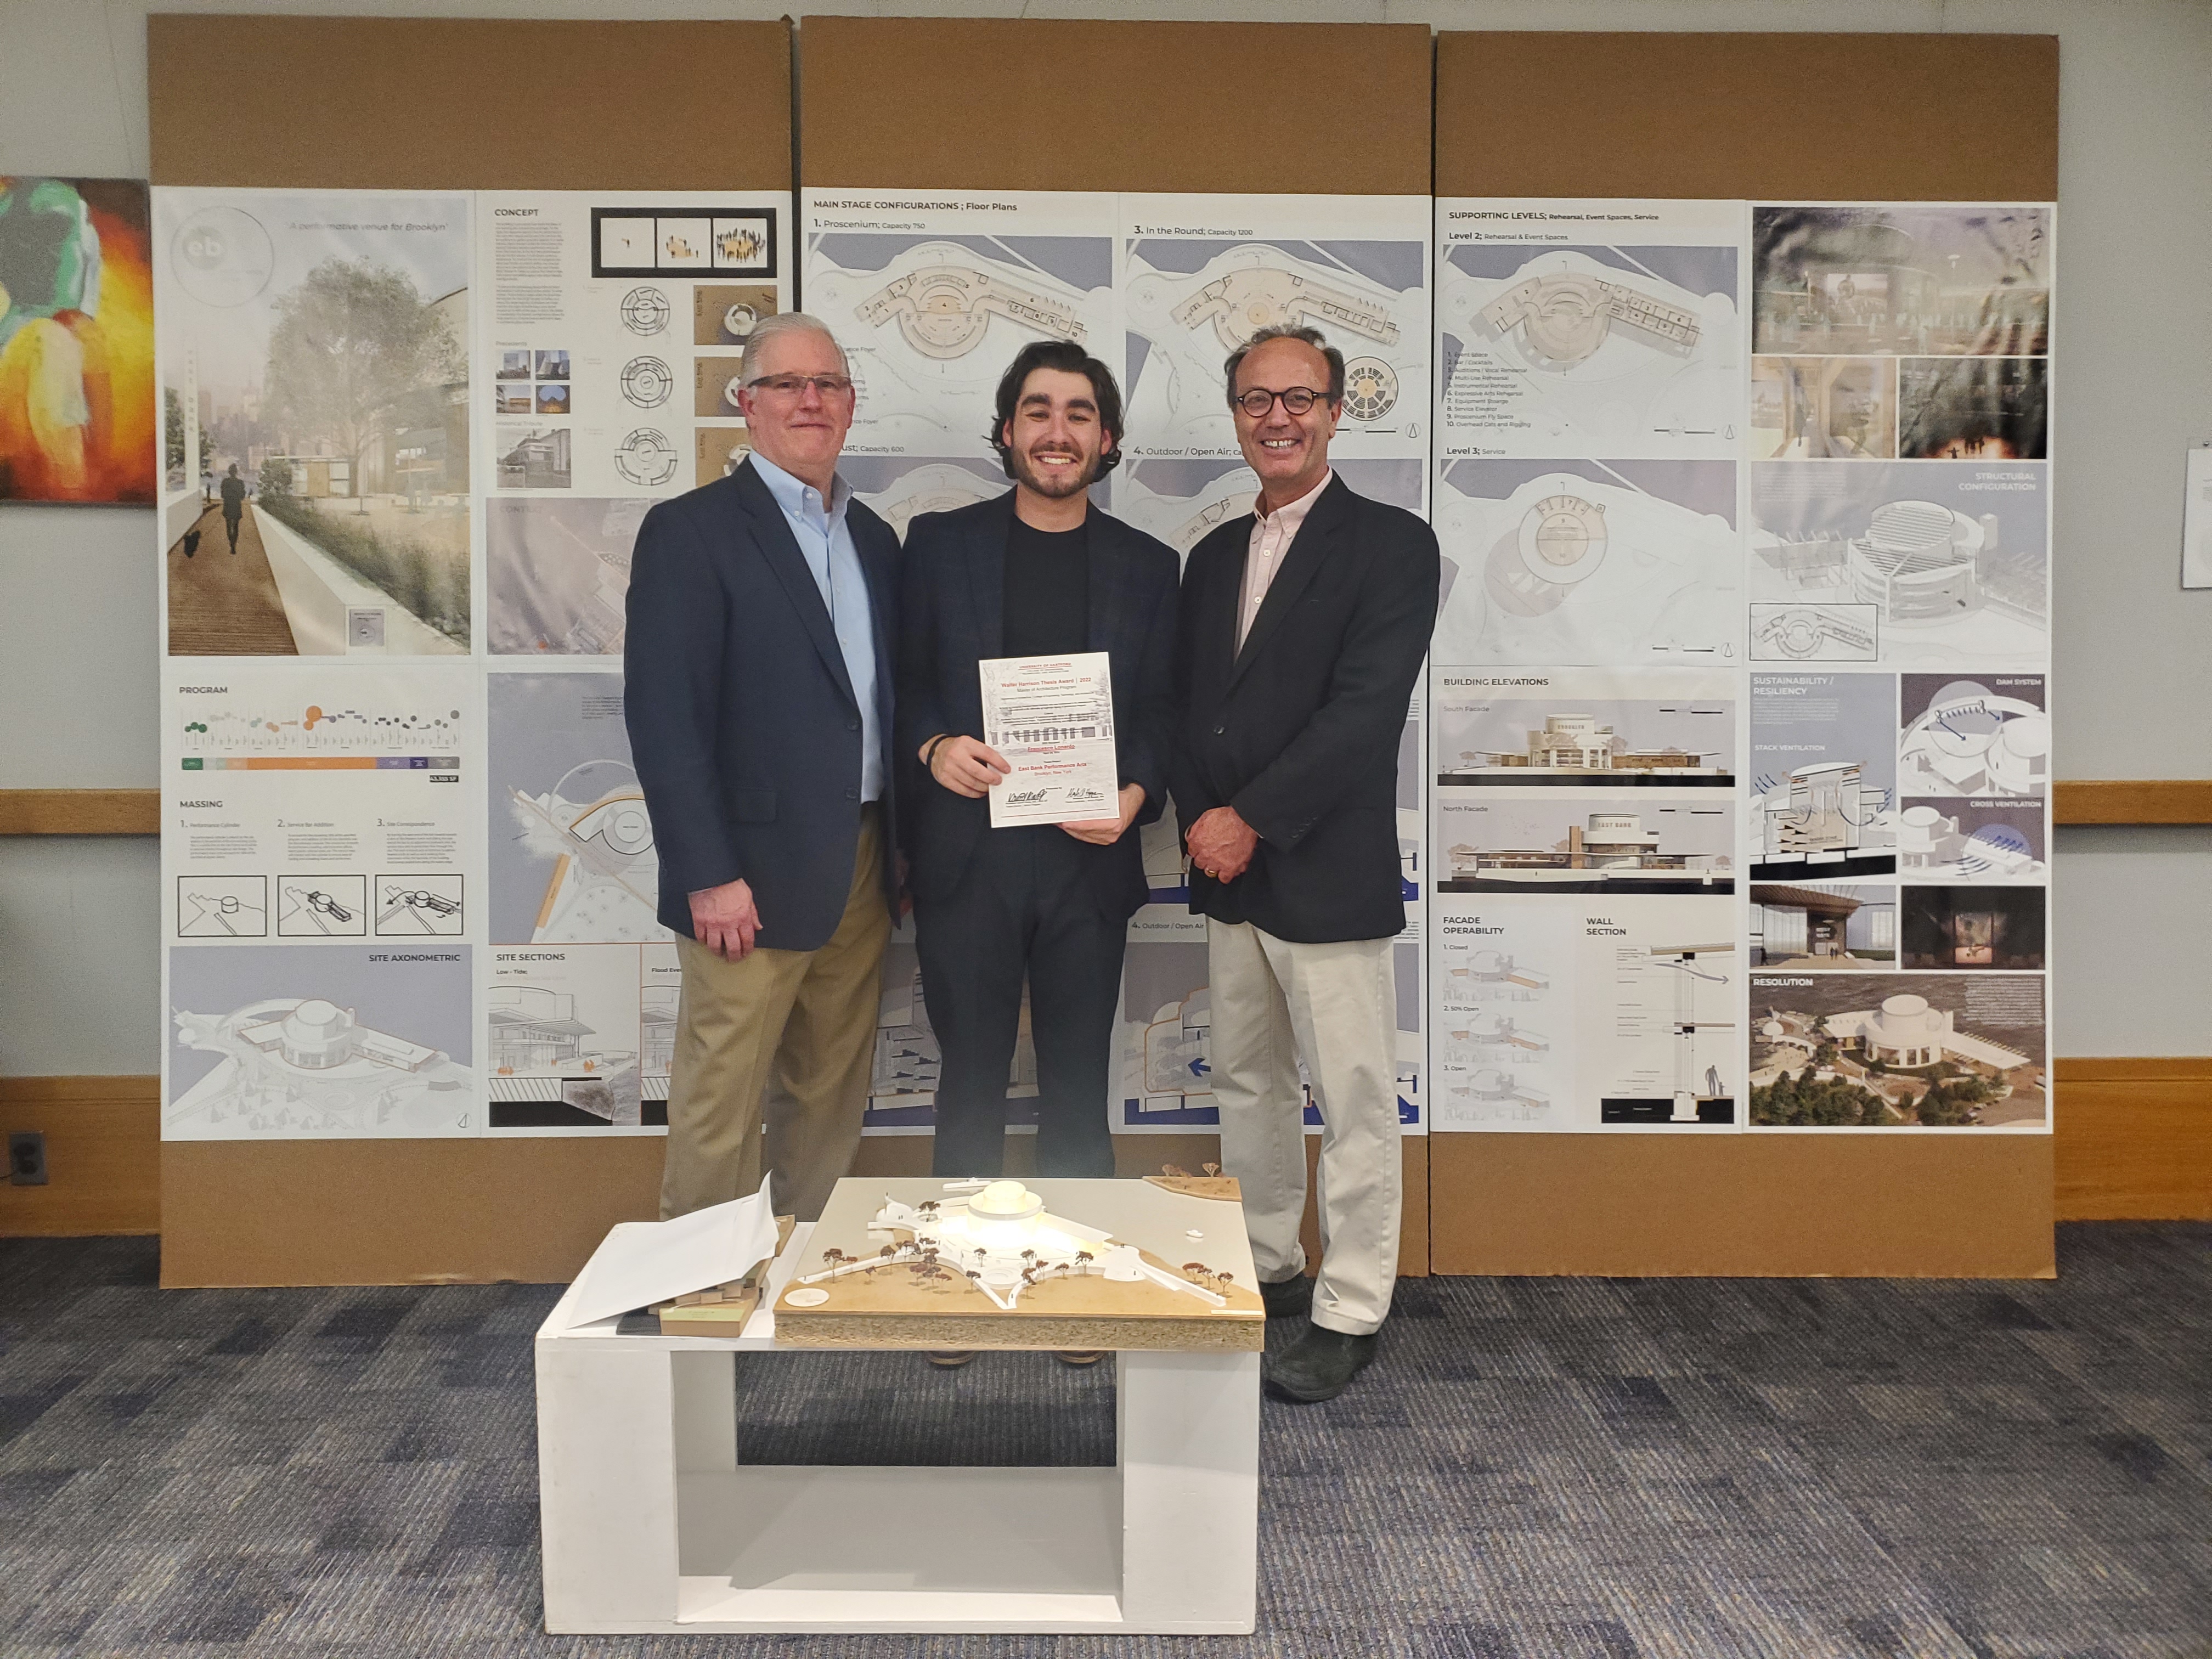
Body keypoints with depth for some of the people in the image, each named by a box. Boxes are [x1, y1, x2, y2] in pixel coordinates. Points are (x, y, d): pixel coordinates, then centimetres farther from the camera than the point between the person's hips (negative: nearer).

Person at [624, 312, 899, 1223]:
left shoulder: (874, 539, 14)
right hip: (755, 876, -6)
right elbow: (664, 716, -12)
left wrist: (897, 849, 10)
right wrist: (709, 875, -17)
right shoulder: (689, 530, -6)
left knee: (831, 1097, 14)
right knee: (722, 1110, 1)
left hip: (862, 871, 6)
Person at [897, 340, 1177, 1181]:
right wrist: (933, 747, -13)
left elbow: (1160, 708, 9)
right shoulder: (938, 543, 6)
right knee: (970, 1085, 8)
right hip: (966, 856, -1)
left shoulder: (1147, 565, 8)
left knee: (1079, 1093, 10)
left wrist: (1136, 795, -9)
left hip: (1090, 859, 1)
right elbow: (904, 680, 8)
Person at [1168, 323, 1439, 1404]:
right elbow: (1186, 706, 13)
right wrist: (1199, 819, -3)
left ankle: (1350, 1313, 14)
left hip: (1327, 872, -7)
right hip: (1228, 869, 7)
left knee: (1354, 1100, 1)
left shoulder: (1390, 545, -7)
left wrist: (1251, 818, -17)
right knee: (1246, 1081, 17)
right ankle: (1267, 1266, 33)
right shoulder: (1214, 556, 15)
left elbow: (1364, 710, -16)